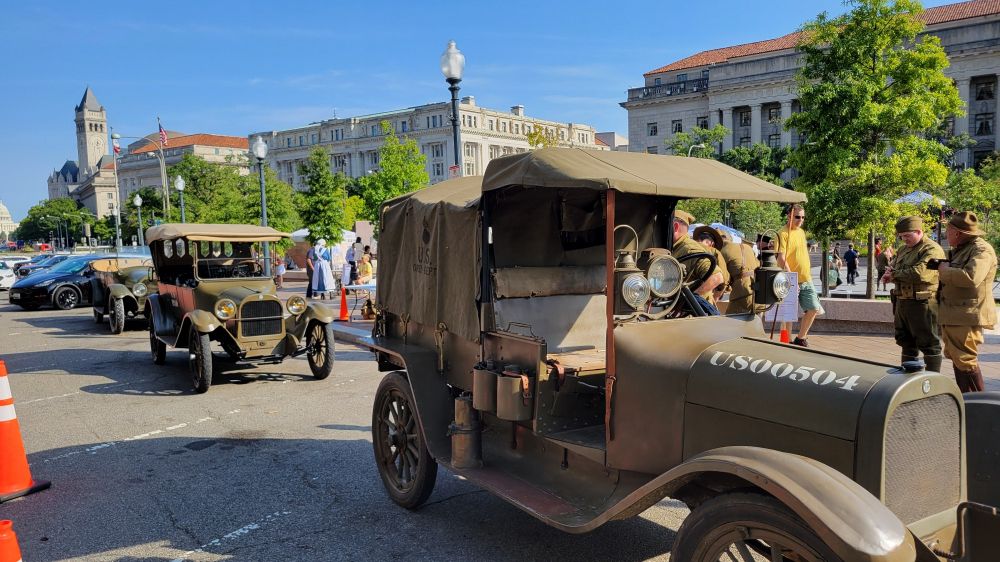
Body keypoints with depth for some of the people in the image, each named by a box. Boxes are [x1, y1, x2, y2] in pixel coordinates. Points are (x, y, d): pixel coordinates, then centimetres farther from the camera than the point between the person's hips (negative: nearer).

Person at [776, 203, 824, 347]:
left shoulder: (801, 232, 14)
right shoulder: (783, 234, -13)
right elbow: (781, 258, -21)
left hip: (806, 280, 8)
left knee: (814, 309, 6)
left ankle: (801, 338, 22)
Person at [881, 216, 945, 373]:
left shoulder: (932, 250, -13)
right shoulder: (904, 249, 17)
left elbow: (920, 273, -27)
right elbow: (892, 267, 23)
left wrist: (895, 274, -13)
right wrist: (889, 273, -3)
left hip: (922, 305, -9)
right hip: (902, 303, 9)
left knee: (929, 345, -1)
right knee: (906, 342, 17)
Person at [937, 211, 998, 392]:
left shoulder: (981, 250, -15)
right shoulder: (959, 250, 19)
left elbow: (971, 277, -32)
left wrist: (945, 271, -17)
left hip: (967, 316, -10)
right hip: (952, 315, 10)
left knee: (966, 360, -8)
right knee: (957, 358, 16)